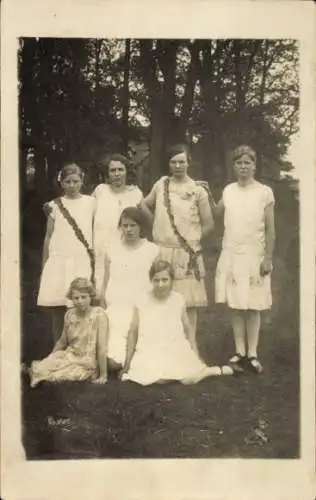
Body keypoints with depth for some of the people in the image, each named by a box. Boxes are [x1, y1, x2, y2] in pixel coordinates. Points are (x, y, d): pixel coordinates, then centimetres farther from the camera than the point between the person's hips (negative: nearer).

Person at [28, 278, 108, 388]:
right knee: (39, 369, -20)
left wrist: (103, 376, -17)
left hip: (87, 365, -4)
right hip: (68, 356, 4)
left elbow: (102, 347, -19)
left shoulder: (99, 314, -19)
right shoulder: (69, 314, -1)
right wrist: (47, 361, 16)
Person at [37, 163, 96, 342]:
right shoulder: (54, 206, 7)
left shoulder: (91, 202, 6)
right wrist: (44, 265, 11)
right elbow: (49, 236, 11)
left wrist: (97, 258, 7)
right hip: (59, 261, 1)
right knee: (58, 310, 1)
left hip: (84, 261, 0)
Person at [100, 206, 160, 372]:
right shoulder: (112, 250, 8)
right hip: (115, 314, 2)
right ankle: (126, 369, 15)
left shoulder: (153, 250, 0)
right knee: (113, 362, -17)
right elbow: (104, 287, 13)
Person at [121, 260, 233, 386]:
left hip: (177, 351, 1)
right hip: (150, 353, -1)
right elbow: (133, 332, 4)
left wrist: (193, 352, 8)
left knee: (190, 378, -21)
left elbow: (187, 329, 12)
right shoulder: (142, 302, -4)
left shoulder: (179, 300, 0)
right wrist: (127, 362, 5)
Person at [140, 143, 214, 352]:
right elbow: (145, 205, 21)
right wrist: (158, 225, 11)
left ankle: (190, 345, 8)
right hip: (162, 252, 3)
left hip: (186, 254, -3)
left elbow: (208, 224, 0)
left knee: (189, 301, 0)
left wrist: (192, 239, 3)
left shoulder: (197, 190, -2)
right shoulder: (161, 184, 8)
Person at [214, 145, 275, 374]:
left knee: (252, 307, 3)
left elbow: (270, 230, -5)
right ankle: (240, 352, 15)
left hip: (254, 257, -3)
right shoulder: (228, 191, 6)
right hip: (231, 255, 3)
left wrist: (267, 258, -9)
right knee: (235, 306, 6)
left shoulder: (265, 192, -4)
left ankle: (252, 354, 12)